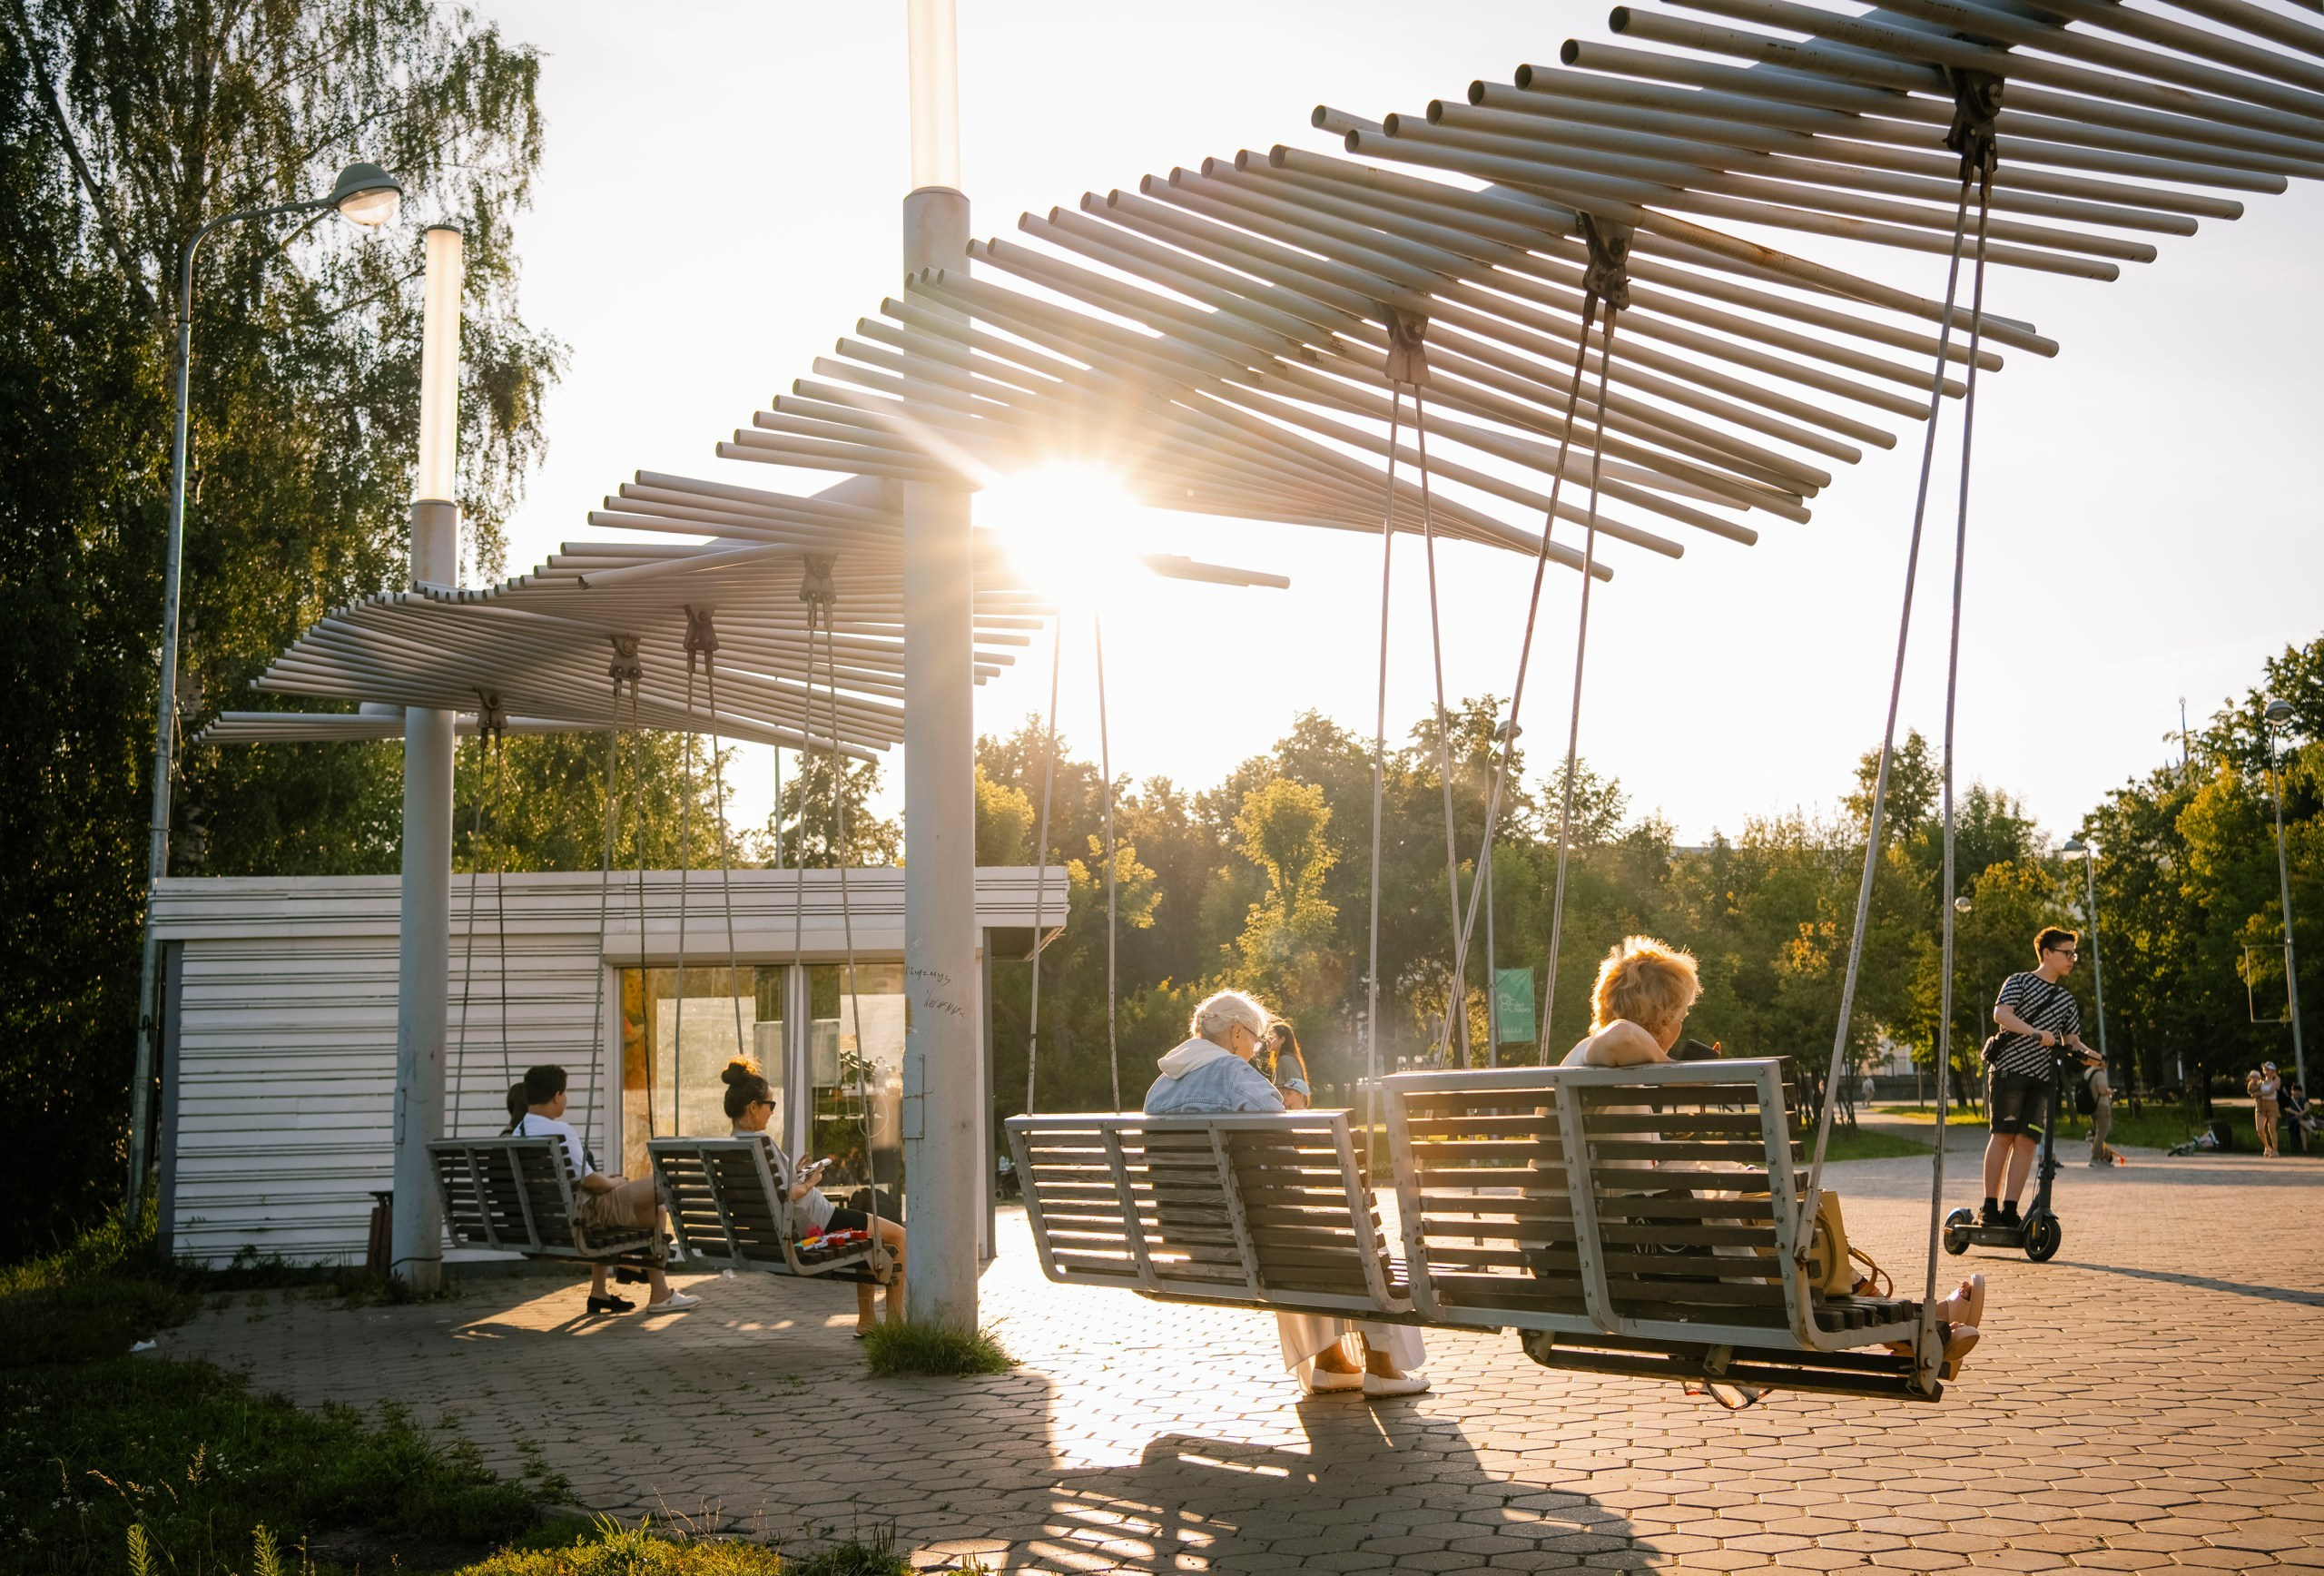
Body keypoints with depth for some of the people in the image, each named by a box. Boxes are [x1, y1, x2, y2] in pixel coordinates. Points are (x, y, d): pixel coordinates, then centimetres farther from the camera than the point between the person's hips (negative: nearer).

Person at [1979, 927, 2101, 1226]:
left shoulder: (2066, 1000, 22)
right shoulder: (2019, 982, 6)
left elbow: (2071, 1039, 19)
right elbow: (2001, 1013, -12)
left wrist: (2084, 1052, -5)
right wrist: (2034, 1032, -27)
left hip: (2042, 1077, 5)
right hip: (2009, 1067, -5)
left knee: (2027, 1140, -5)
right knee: (2003, 1135, -7)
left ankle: (2009, 1209, -5)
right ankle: (1989, 1207, -3)